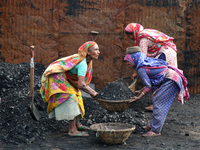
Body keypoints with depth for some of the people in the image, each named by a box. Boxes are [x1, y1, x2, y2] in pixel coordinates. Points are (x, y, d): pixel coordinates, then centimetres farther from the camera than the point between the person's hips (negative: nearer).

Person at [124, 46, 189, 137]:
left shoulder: (140, 69, -15)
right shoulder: (146, 61, 12)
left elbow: (149, 86, -14)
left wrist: (139, 97, -8)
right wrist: (142, 90, 16)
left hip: (171, 80, -10)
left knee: (158, 102, -10)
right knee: (156, 99, 15)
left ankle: (155, 130, -10)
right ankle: (156, 124, 22)